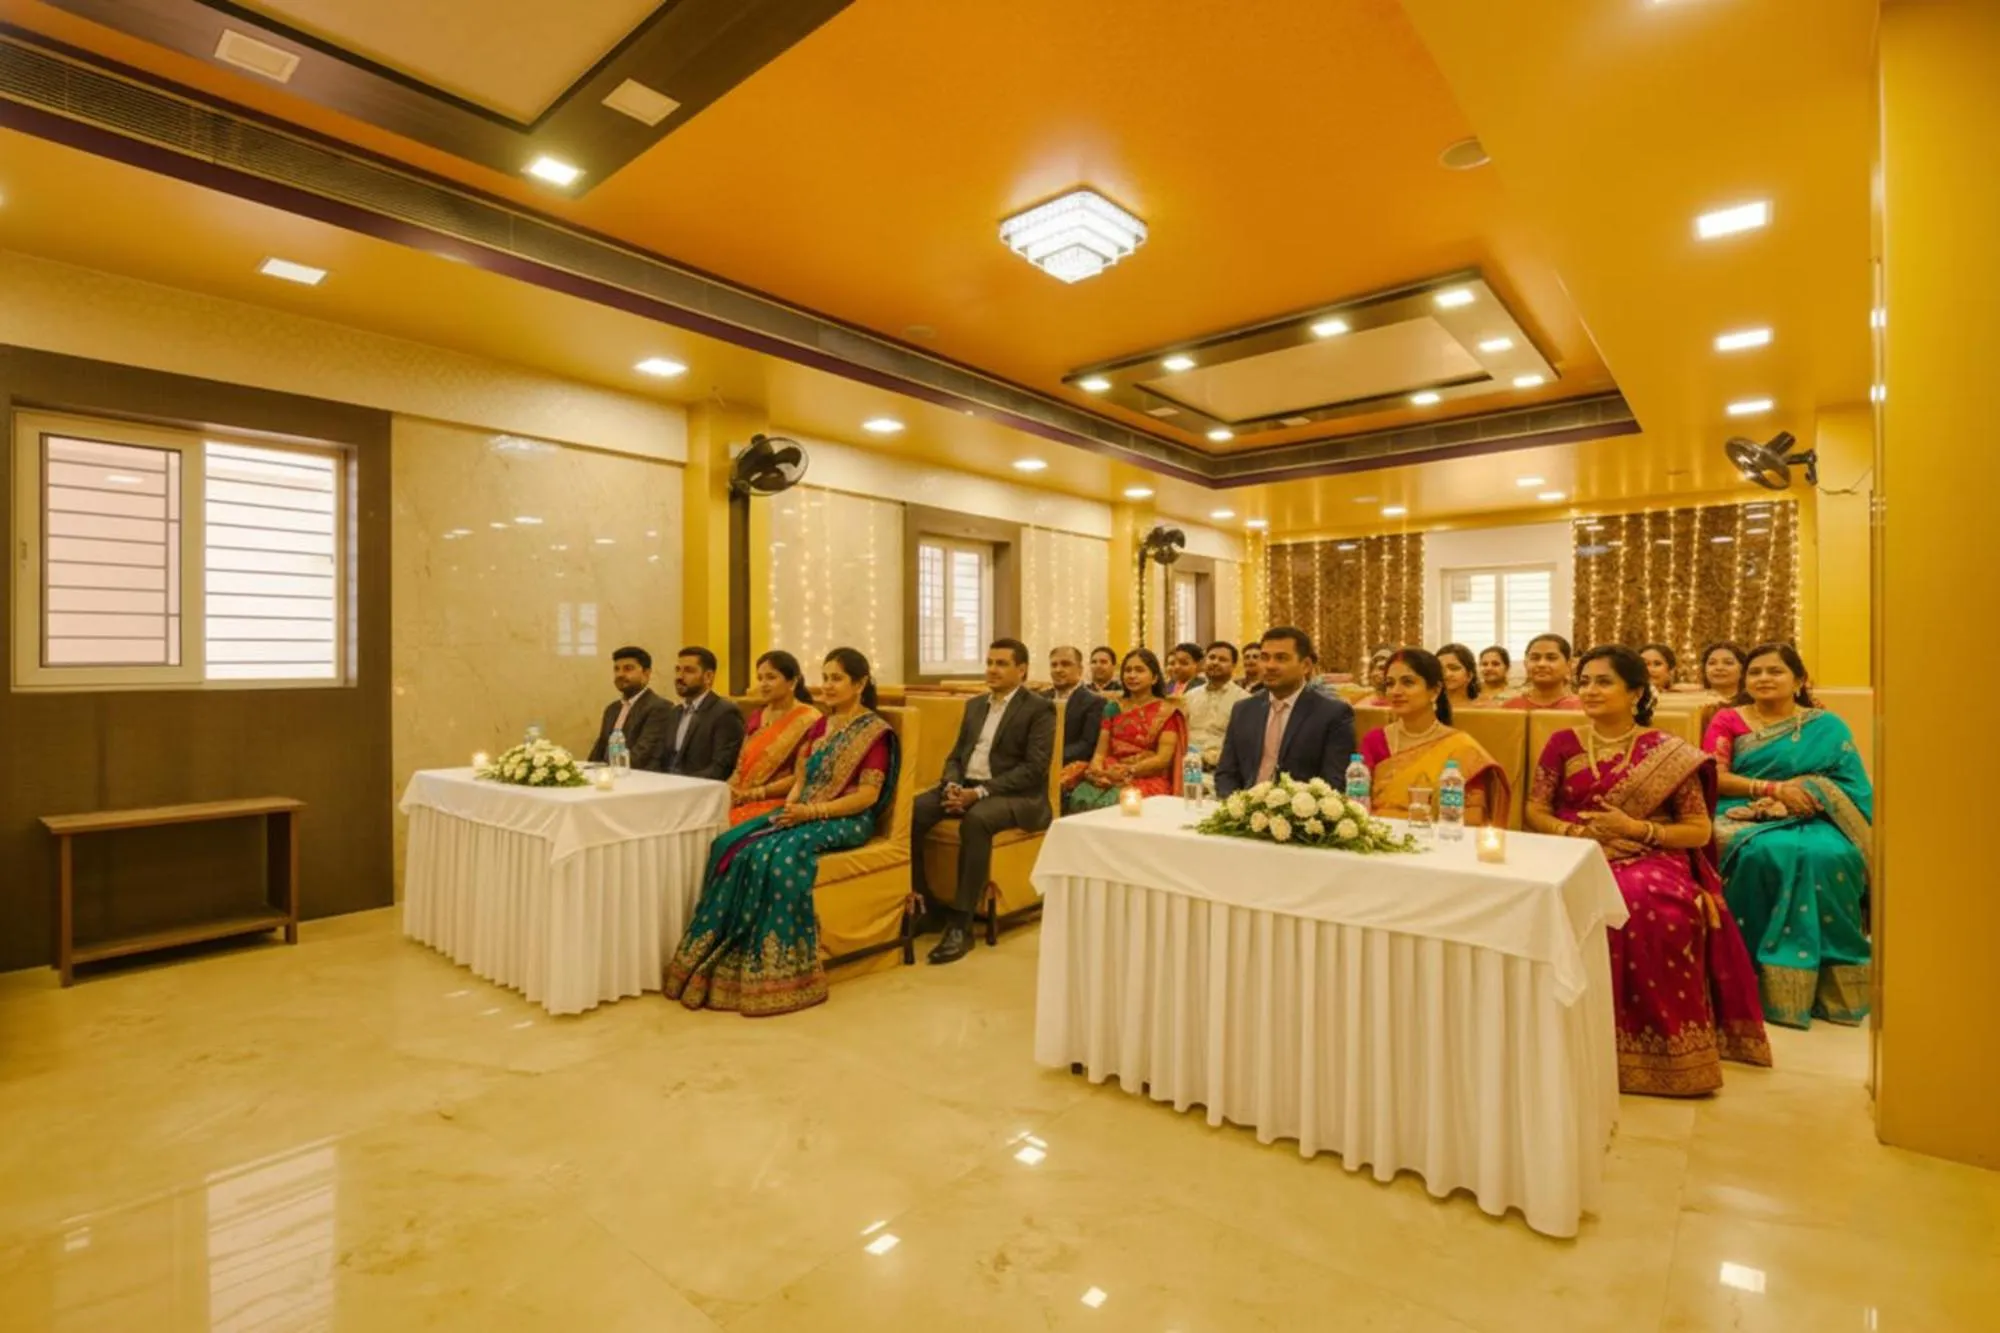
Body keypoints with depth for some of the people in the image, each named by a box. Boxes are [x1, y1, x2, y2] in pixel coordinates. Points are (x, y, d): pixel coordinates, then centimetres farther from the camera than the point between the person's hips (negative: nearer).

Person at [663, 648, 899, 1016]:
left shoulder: (876, 732, -6)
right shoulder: (820, 727, 18)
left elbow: (868, 795, -14)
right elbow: (802, 780, 16)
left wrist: (811, 811, -21)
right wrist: (789, 806, -6)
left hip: (845, 821, -7)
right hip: (803, 814, 7)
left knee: (777, 856, -33)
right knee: (731, 846, -17)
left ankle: (770, 969, -23)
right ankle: (722, 957, -15)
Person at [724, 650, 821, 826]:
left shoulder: (808, 720, -8)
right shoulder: (757, 717, 15)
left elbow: (801, 777, -12)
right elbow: (741, 766, 16)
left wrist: (753, 793, -13)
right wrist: (730, 790, -5)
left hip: (781, 804, -6)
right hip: (742, 801, 6)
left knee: (732, 824, -29)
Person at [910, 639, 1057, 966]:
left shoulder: (1039, 708, -4)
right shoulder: (975, 704, 17)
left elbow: (1034, 768, -14)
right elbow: (956, 755, 16)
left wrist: (981, 792, -22)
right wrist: (952, 785, -8)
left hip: (1015, 795, -6)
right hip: (966, 786, 6)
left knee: (976, 820, -38)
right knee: (911, 811, -21)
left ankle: (961, 924, -29)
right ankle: (922, 903, -8)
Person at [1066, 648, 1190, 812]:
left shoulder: (1167, 711, 2)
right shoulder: (1113, 708, 15)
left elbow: (1163, 759, -7)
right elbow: (1100, 752, 10)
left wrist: (1127, 771, -19)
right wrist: (1097, 769, -13)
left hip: (1148, 780, -4)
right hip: (1109, 776, 4)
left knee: (1109, 803, -35)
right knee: (1081, 798, -29)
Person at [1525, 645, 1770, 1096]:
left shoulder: (1669, 753, 3)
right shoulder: (1563, 744, 8)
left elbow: (1700, 831, 3)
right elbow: (1535, 813, 7)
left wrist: (1636, 828, -13)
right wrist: (1580, 832, -11)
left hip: (1650, 860, -1)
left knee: (1657, 910, -35)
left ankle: (1660, 1042, -15)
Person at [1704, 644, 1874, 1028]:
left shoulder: (1827, 726, 13)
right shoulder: (1727, 721, 10)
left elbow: (1852, 784, 2)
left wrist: (1805, 788, -17)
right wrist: (1774, 788, -15)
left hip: (1810, 820, 1)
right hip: (1745, 820, -1)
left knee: (1829, 856, -33)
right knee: (1770, 853, -35)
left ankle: (1831, 983, -19)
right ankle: (1775, 983, -28)